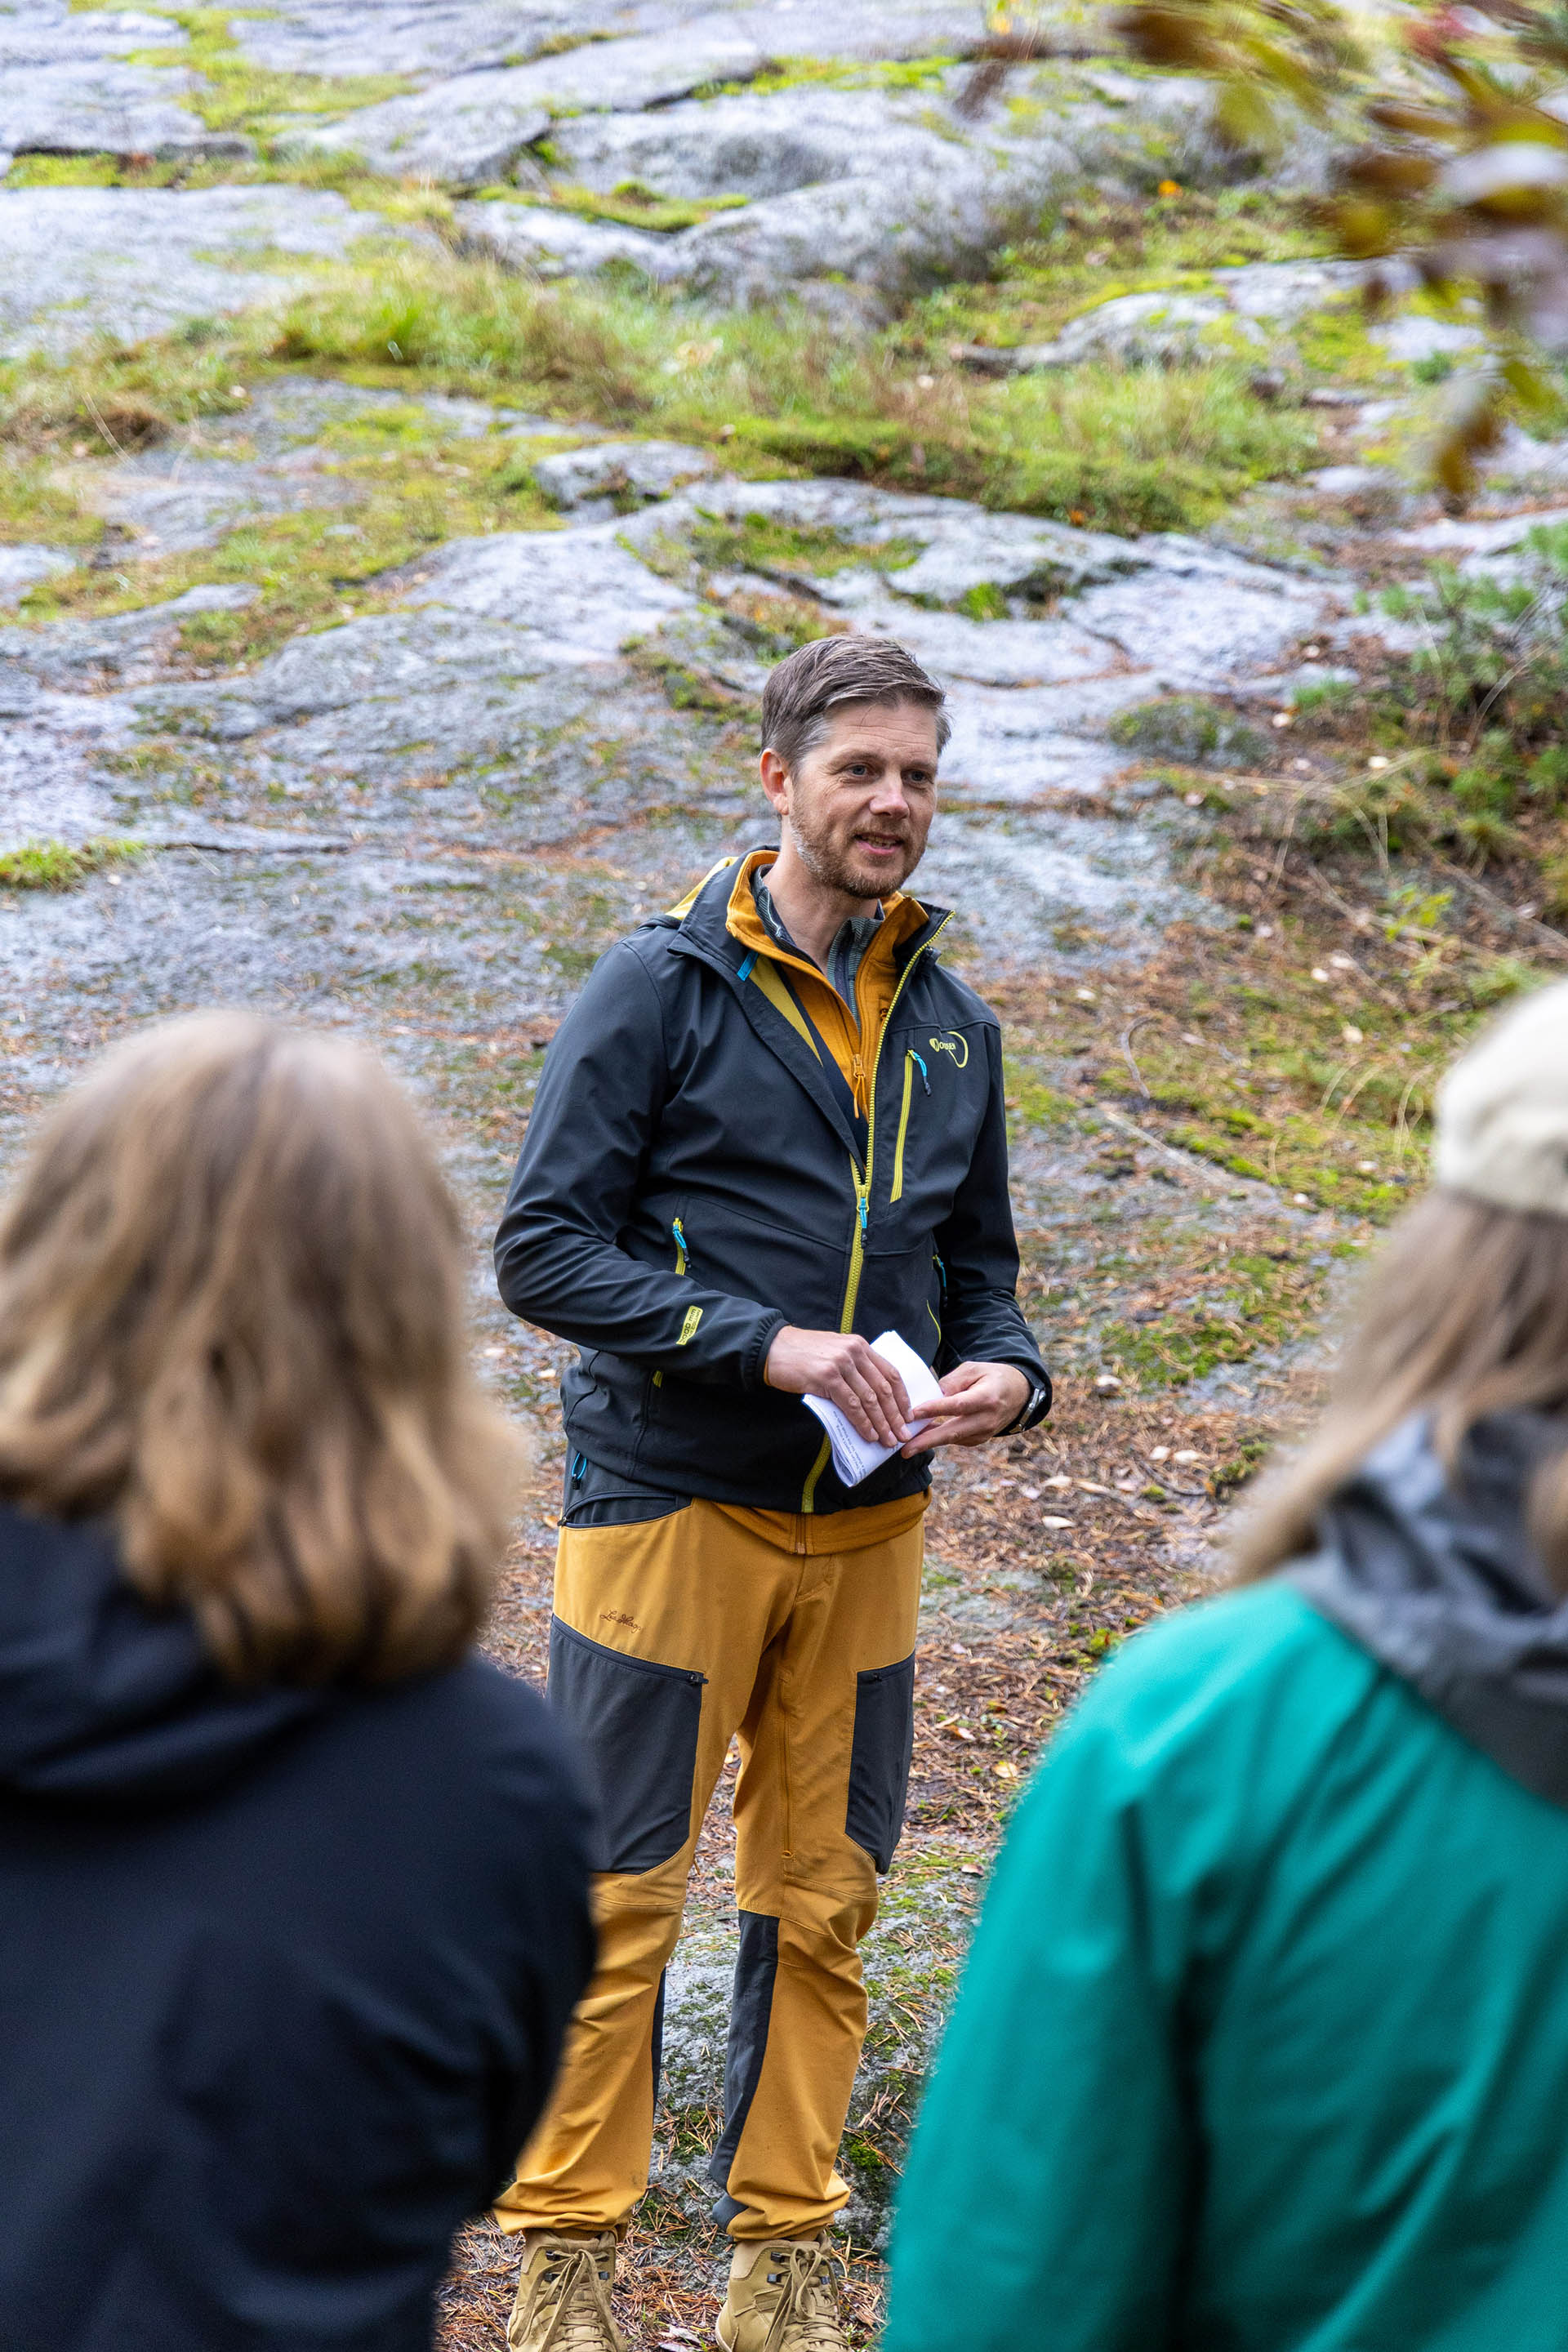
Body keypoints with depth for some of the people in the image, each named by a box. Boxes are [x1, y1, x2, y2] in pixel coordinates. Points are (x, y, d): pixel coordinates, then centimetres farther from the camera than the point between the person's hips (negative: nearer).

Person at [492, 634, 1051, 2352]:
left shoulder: (954, 1028, 12)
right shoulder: (663, 987, -6)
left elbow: (978, 1260, 21)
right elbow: (542, 1247, -11)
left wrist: (1003, 1372, -2)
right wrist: (768, 1344, -20)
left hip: (869, 1521, 5)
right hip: (669, 1504, -5)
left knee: (824, 1901, 10)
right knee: (617, 1897, -1)